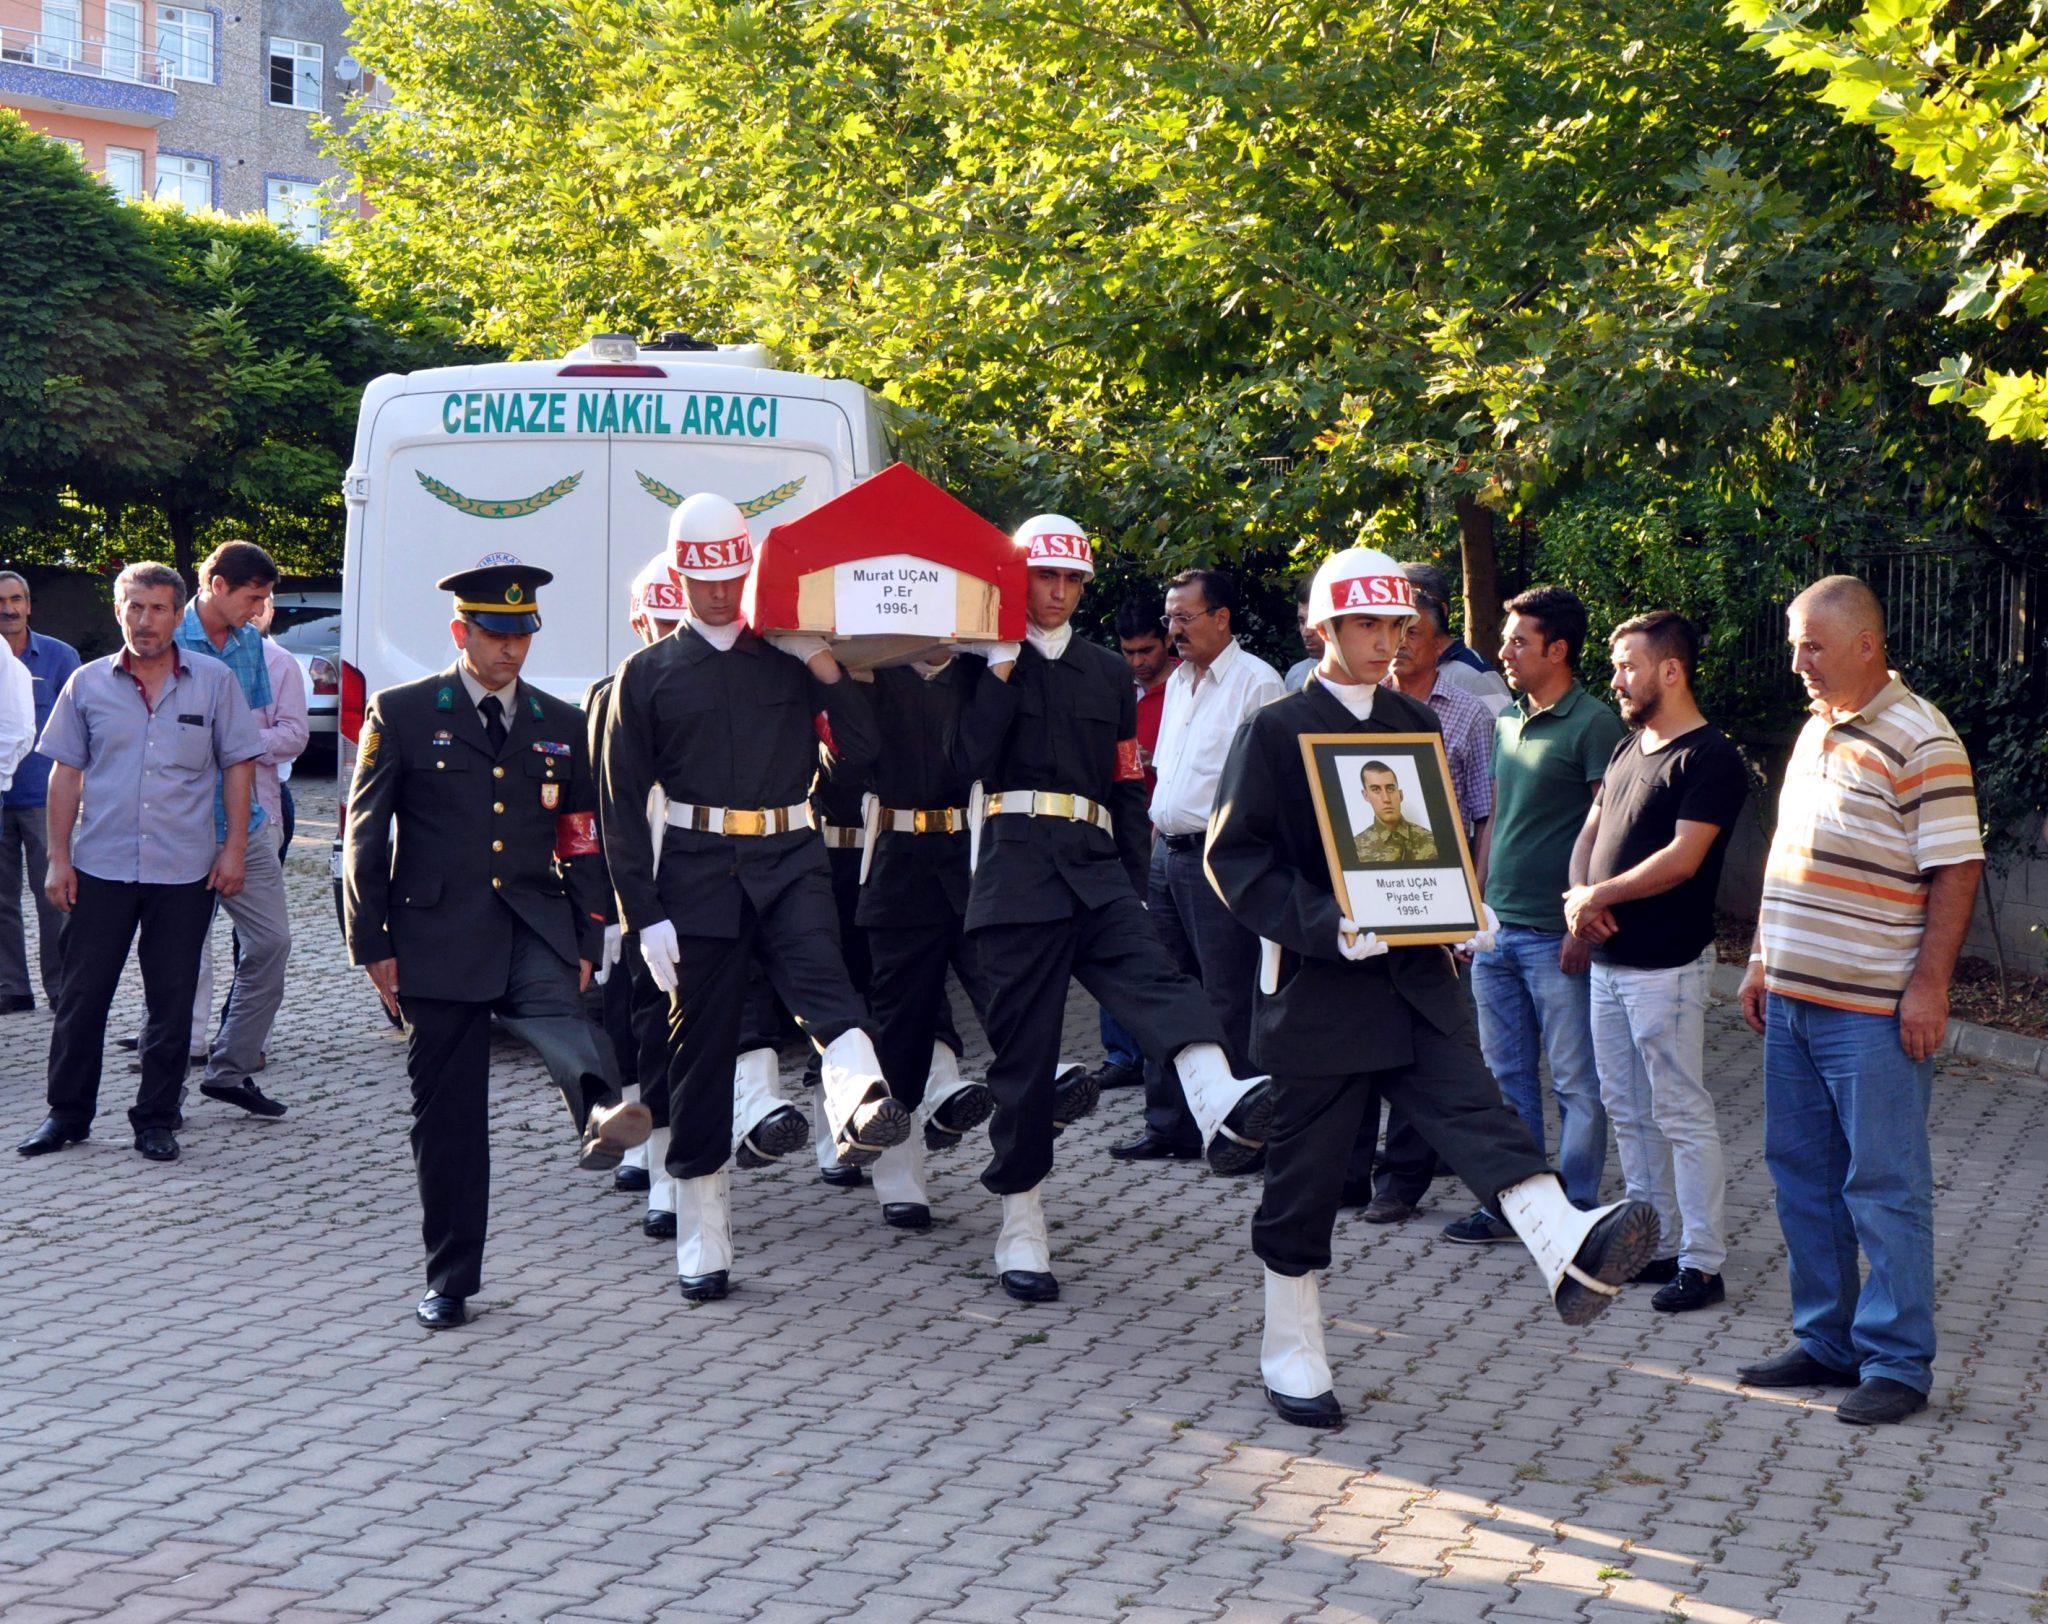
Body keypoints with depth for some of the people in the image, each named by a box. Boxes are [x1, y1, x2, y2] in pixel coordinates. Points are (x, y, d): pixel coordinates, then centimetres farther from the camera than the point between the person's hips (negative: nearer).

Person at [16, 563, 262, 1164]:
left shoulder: (214, 682, 2)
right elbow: (66, 772, 7)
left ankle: (156, 1119, 16)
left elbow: (238, 766, 5)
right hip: (100, 867, 1)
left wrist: (234, 849, -2)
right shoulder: (89, 684, 5)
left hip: (185, 872, -1)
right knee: (82, 996, 4)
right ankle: (68, 1114, 16)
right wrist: (58, 858, 2)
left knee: (171, 1002, 5)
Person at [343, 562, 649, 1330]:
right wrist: (373, 945, -1)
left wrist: (586, 943, 7)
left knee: (556, 1011, -34)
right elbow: (364, 836, 4)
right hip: (438, 934, -1)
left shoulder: (563, 725, 13)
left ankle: (601, 1111, -64)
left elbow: (581, 843, 17)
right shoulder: (401, 713, 5)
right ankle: (450, 1280, 14)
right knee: (447, 1115, 3)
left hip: (532, 927, 1)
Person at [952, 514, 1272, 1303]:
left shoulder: (1108, 673, 21)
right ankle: (1021, 1234, 8)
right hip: (1017, 861, -3)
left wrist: (1135, 887, 13)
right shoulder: (987, 666, 9)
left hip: (1096, 863, 3)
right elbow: (969, 760, -8)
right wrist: (1002, 669, -7)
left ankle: (1221, 1108, -53)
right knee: (1024, 1045, -1)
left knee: (1153, 978, -25)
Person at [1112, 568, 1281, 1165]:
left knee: (1229, 1003, -5)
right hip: (1167, 854, 9)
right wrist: (1155, 842, 18)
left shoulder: (1256, 683, -9)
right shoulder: (1178, 682, 17)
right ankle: (1168, 1126, 18)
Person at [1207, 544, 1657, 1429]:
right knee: (1305, 1167, 4)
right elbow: (1235, 857, -8)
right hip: (1319, 983, -4)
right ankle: (1289, 1351, 16)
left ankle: (1569, 1253, -38)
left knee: (1473, 1111, -16)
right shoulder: (1275, 730, -3)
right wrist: (1326, 923, -21)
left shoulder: (1414, 723, 14)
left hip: (1416, 970, 4)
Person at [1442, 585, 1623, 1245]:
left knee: (1575, 1081, 1)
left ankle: (1575, 1209, 9)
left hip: (1556, 935, -8)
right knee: (1507, 1075, 13)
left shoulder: (1593, 724, -9)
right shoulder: (1506, 722, 14)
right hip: (1497, 930, 8)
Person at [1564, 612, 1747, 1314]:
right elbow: (1590, 834, 16)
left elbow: (1682, 858, -19)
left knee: (1681, 1117, -4)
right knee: (1628, 1112, 14)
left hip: (1666, 966, -9)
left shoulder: (1710, 758, -13)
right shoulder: (1628, 750, 15)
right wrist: (1579, 895, -4)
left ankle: (1702, 1262, 1)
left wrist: (1600, 896, -10)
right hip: (1608, 960, 9)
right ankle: (1653, 1244, 23)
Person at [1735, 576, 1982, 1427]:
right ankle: (1825, 1340, 24)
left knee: (1884, 1186, -2)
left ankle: (1896, 1363, 6)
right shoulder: (1816, 732, 14)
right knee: (1802, 1172, 13)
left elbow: (1956, 870, -15)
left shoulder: (1919, 742, -12)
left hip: (1875, 1011, -8)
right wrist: (1761, 960, 19)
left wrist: (1928, 987, -19)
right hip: (1794, 998, 9)